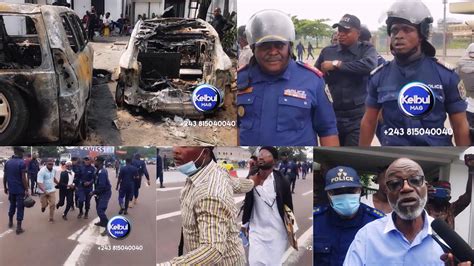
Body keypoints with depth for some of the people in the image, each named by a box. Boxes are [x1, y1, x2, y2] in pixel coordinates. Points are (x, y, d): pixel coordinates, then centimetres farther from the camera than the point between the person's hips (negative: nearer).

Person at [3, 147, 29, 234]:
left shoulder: (7, 162, 4)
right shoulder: (22, 163, -14)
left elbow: (5, 177, 7)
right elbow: (24, 178, -16)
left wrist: (5, 188, 18)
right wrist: (27, 190, -11)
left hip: (11, 189, 6)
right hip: (20, 190, -6)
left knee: (12, 205, 23)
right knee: (20, 207, 1)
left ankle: (10, 222, 37)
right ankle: (18, 228, 1)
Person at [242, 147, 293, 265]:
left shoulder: (281, 181, -8)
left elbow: (289, 207, -2)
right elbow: (247, 203, 8)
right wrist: (244, 224, 8)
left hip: (277, 233, -2)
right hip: (256, 231, 2)